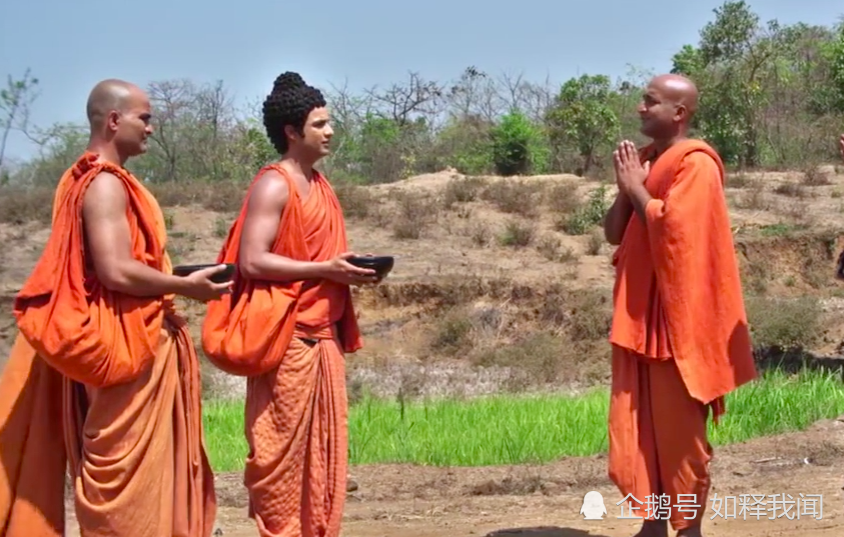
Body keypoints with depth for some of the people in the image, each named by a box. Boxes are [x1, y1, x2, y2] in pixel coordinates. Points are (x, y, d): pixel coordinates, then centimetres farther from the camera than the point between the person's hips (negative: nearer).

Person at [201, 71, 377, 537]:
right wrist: (325, 271, -20)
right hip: (286, 336, -9)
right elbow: (252, 261, -19)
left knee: (322, 445, 11)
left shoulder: (318, 184, 16)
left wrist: (347, 271, 7)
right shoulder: (274, 185, -10)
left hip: (322, 336, 9)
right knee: (284, 446, -3)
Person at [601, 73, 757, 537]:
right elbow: (614, 234, 14)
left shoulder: (695, 164, -11)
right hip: (639, 313, 8)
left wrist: (636, 188, -11)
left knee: (679, 428, -1)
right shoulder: (643, 159, 14)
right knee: (638, 426, 8)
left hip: (677, 316, -8)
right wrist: (625, 189, -3)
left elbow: (674, 229, -23)